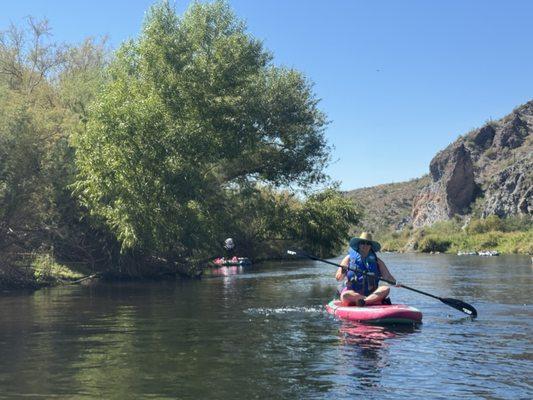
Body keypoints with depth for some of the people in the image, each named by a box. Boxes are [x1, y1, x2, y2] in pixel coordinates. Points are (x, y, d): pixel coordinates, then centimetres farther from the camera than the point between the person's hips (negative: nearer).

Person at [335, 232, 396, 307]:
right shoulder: (349, 258, 5)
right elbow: (338, 278, -1)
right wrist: (342, 272, -24)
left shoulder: (376, 261, 11)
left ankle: (363, 301, -36)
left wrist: (395, 282, -13)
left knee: (386, 289, -23)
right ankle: (379, 300, -29)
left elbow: (388, 277, 8)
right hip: (352, 293, -2)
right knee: (345, 295, -34)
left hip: (371, 292, 2)